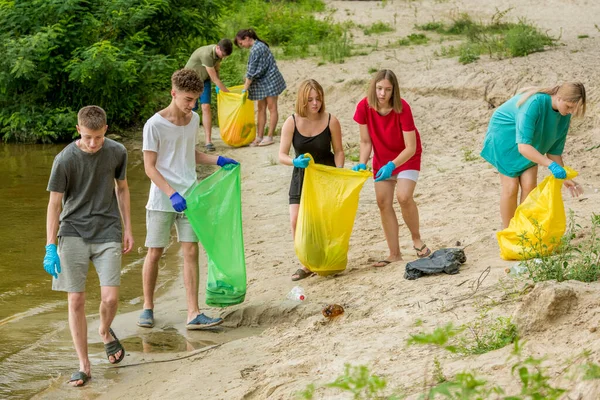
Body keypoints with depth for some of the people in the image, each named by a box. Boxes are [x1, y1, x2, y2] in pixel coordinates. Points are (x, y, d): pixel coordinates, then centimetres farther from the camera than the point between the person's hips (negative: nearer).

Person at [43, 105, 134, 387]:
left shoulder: (117, 152, -1)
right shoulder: (65, 159, -10)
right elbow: (54, 203, -6)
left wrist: (127, 229, 14)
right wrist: (50, 248, -9)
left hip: (107, 232, 2)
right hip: (73, 234, -2)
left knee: (110, 298, -8)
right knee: (76, 301, -3)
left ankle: (105, 331, 27)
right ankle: (84, 366, 8)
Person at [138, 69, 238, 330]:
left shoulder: (193, 120, 7)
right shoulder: (155, 125, -12)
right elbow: (150, 167, -12)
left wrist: (217, 160, 10)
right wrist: (172, 194, -20)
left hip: (188, 197, 5)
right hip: (162, 200, -5)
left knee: (191, 252, -2)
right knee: (155, 253, 3)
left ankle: (193, 314, -3)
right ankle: (148, 308, 20)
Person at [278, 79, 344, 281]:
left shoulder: (331, 121, -15)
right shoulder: (291, 123, -14)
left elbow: (338, 151, -4)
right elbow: (282, 155, -13)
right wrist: (295, 162, -34)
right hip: (301, 175, 1)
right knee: (296, 220, -11)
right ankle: (307, 264, 3)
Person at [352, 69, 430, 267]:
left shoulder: (402, 108, -29)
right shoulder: (364, 107, -20)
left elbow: (411, 147, -26)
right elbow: (365, 141, -8)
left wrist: (392, 165, -39)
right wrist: (362, 163, -24)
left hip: (406, 157, -4)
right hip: (382, 158, 4)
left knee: (404, 197, -23)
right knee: (383, 203, 0)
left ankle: (417, 239, 1)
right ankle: (395, 254, 9)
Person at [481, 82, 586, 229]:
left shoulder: (564, 115, -16)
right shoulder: (534, 103, -39)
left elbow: (554, 150, -7)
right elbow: (523, 146, -44)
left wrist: (564, 178, -15)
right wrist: (551, 165, -51)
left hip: (531, 144, 6)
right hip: (505, 136, -6)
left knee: (529, 186, -5)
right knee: (511, 187, -7)